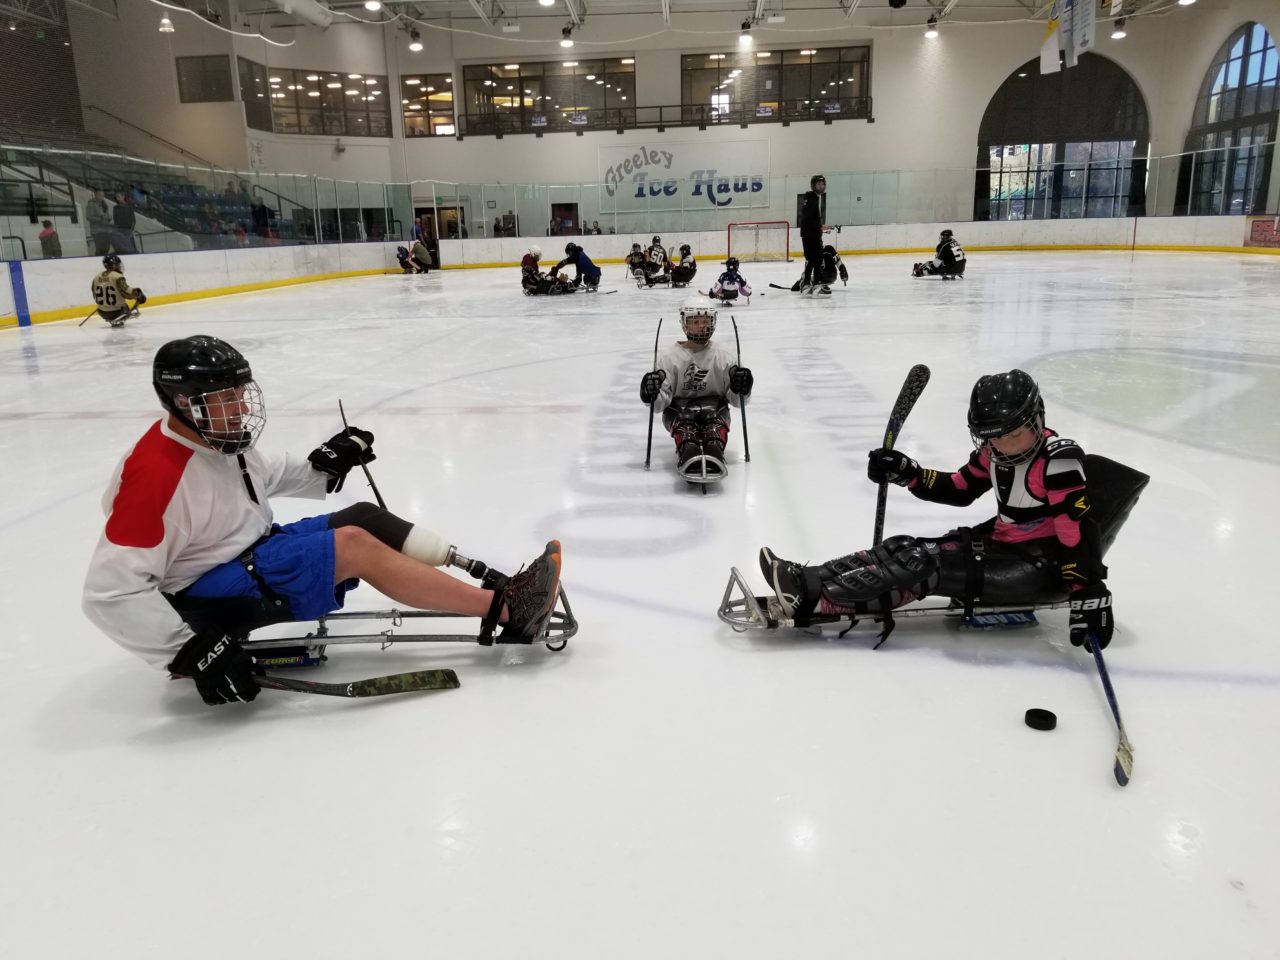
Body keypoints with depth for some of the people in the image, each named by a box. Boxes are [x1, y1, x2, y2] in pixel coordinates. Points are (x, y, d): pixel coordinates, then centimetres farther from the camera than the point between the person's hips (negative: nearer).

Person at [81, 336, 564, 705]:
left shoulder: (218, 439, 2)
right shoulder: (154, 474, -25)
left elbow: (267, 476, 21)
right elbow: (111, 590, -27)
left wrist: (323, 466, 3)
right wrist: (187, 652, -29)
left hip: (252, 551, 10)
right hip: (204, 602, -9)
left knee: (363, 517, -3)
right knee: (354, 546, -22)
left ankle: (488, 582, -11)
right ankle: (501, 610, -22)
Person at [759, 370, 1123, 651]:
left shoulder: (1059, 458, -21)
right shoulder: (992, 452, 2)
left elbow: (1078, 527, -25)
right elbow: (958, 490, 14)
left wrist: (1089, 593, -29)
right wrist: (907, 473, 1)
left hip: (1039, 564, -8)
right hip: (999, 541, 8)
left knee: (930, 564, -23)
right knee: (911, 550, -9)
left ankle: (813, 596, -30)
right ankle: (809, 582, -18)